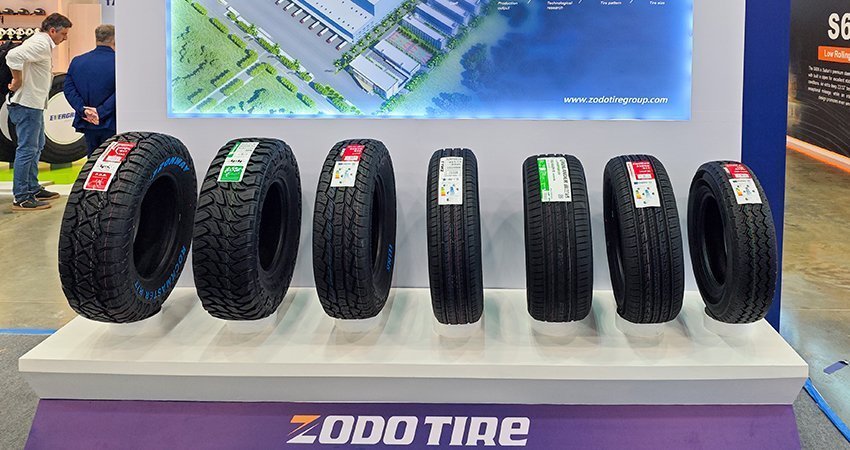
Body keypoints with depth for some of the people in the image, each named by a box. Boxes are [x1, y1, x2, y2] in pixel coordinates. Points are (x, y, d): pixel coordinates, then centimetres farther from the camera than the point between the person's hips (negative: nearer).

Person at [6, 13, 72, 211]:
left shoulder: (44, 45, 15)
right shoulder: (41, 45, -18)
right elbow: (13, 56, -34)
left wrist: (18, 81, 17)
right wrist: (18, 81, -23)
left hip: (34, 104, 11)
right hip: (27, 105, -11)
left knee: (37, 146, 20)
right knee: (27, 149, -8)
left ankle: (33, 189, 30)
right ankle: (20, 198, -4)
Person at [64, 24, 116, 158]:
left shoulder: (77, 62, 7)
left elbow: (69, 89, 0)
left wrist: (83, 110, -8)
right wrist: (101, 112, -16)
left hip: (87, 124, 5)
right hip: (110, 124, -5)